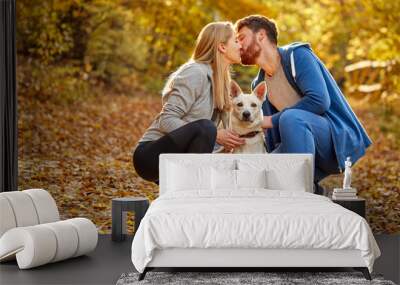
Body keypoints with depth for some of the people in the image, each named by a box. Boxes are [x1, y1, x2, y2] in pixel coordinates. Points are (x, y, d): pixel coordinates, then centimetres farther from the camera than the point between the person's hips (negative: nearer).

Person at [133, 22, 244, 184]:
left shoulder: (220, 79, 11)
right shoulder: (195, 73, -15)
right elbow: (166, 121, -21)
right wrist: (214, 135, -23)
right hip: (151, 154, -8)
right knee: (205, 127, -32)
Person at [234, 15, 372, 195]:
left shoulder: (296, 55, -6)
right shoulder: (259, 84, 15)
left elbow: (319, 101, -22)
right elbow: (272, 138, 14)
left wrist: (272, 120, -17)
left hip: (339, 139, -6)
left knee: (290, 117, -35)